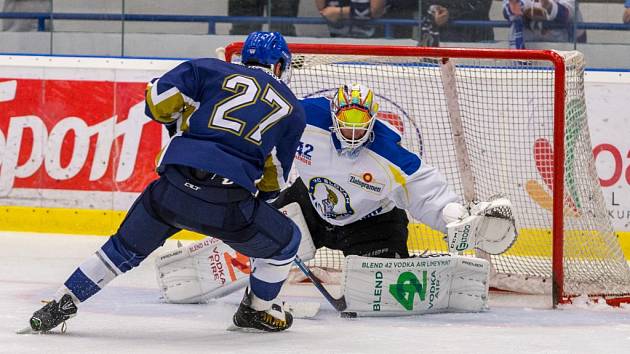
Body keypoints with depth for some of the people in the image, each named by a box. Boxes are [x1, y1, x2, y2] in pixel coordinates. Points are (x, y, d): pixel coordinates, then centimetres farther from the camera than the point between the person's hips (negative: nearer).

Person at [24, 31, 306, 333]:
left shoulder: (212, 70, 15)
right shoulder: (292, 110, 17)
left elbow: (158, 98, 5)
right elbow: (273, 181, 18)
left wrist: (183, 121, 25)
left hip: (175, 186, 2)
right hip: (228, 205, -2)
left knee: (126, 248, 23)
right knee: (285, 242, 25)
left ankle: (63, 303, 22)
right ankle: (257, 311, 37)